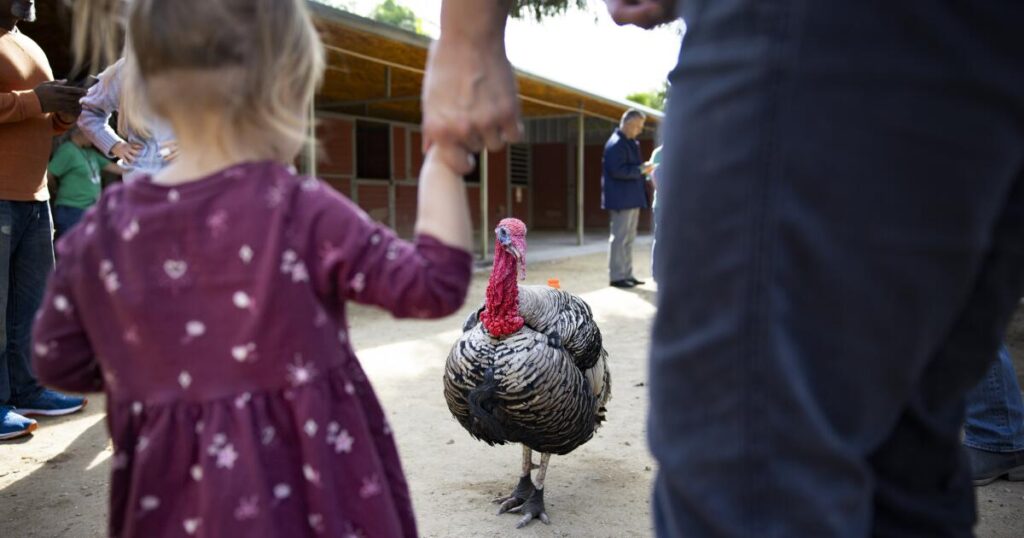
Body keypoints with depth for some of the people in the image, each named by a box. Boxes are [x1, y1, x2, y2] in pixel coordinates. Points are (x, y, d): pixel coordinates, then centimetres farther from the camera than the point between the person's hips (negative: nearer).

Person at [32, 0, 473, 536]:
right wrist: (444, 155, -10)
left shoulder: (103, 228, -6)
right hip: (299, 484, -4)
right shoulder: (301, 213, -20)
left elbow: (57, 360, 6)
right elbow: (436, 281, -15)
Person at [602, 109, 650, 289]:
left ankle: (626, 274, 21)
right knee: (620, 238, -5)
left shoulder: (630, 143, 17)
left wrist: (643, 169, 10)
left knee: (628, 238, 14)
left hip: (632, 198, 10)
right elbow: (618, 170, -23)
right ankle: (616, 276, 0)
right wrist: (641, 169, -19)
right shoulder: (616, 144, -14)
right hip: (621, 200, -10)